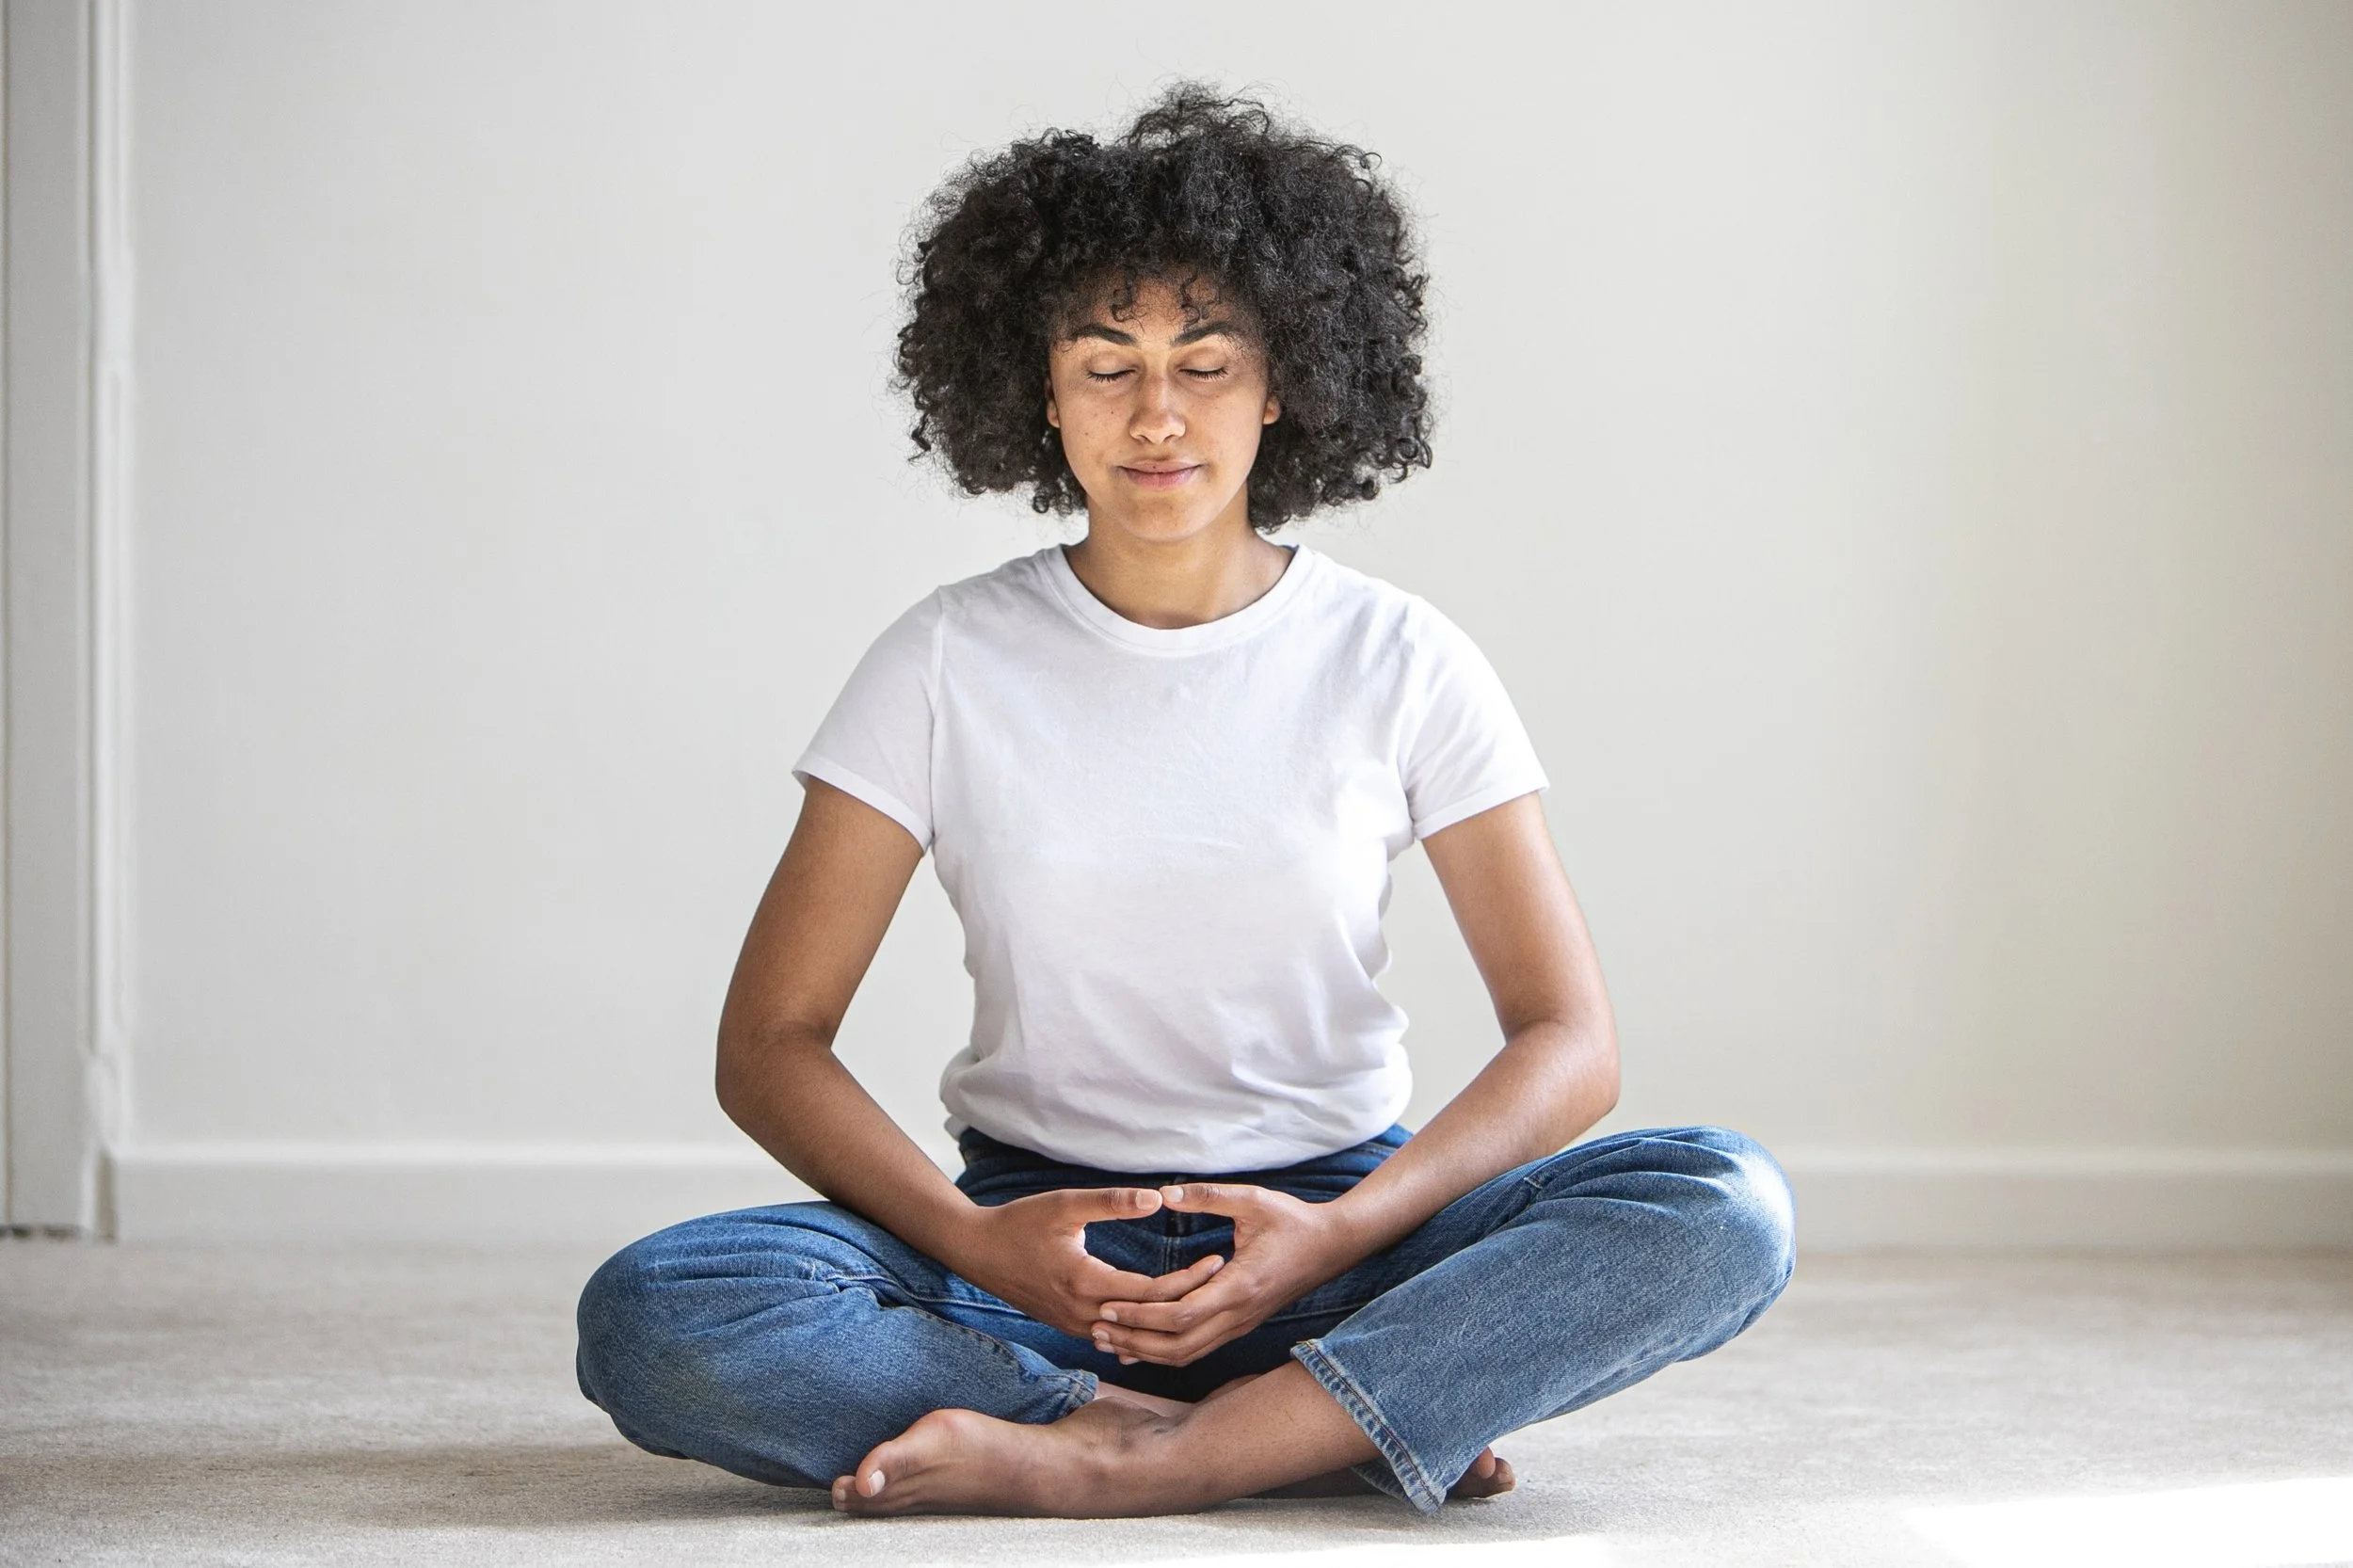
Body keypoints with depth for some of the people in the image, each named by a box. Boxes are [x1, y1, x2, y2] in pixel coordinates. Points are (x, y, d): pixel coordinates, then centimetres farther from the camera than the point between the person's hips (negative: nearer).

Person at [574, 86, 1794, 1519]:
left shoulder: (1401, 664, 2)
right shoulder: (949, 667, 2)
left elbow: (1570, 1045, -1)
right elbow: (770, 1046, -1)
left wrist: (1336, 1236, -19)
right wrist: (975, 1242, -19)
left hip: (1340, 1232, 0)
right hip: (1036, 1242, 0)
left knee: (1727, 1211, -27)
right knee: (651, 1320, -28)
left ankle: (1095, 1464, -30)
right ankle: (1358, 1430, -26)